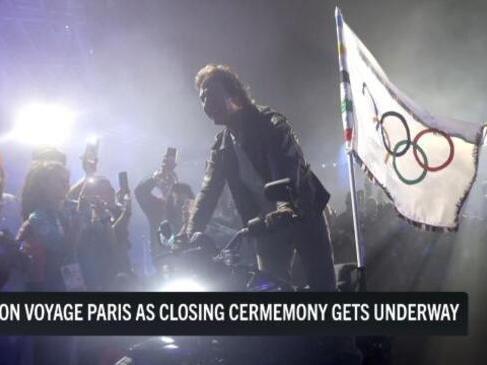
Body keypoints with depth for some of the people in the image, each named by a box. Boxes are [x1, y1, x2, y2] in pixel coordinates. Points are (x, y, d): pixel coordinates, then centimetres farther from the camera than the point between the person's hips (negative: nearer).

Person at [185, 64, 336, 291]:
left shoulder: (270, 123, -12)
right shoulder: (221, 146, 6)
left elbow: (288, 163, -29)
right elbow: (208, 192, -1)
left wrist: (287, 207, -48)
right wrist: (190, 234, -16)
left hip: (301, 214, -5)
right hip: (267, 225, 5)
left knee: (323, 284, -6)